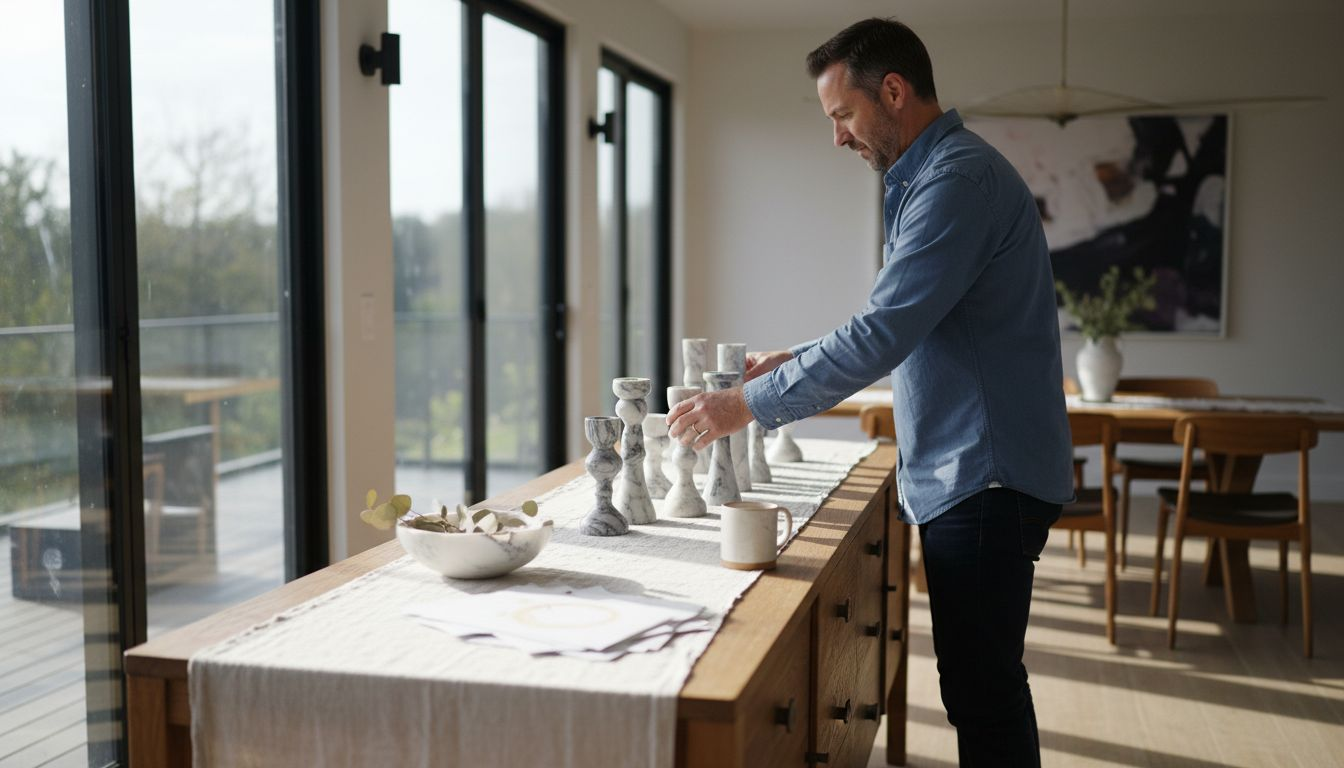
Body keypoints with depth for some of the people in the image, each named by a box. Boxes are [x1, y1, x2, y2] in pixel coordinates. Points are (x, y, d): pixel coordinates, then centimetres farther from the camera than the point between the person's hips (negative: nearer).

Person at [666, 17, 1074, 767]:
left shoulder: (957, 180, -18)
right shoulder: (935, 174, 16)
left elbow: (882, 336, -25)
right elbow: (901, 327, 22)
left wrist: (748, 404, -18)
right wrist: (793, 362, 13)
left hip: (985, 478, -10)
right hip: (966, 475, 10)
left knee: (982, 691, -1)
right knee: (980, 683, 17)